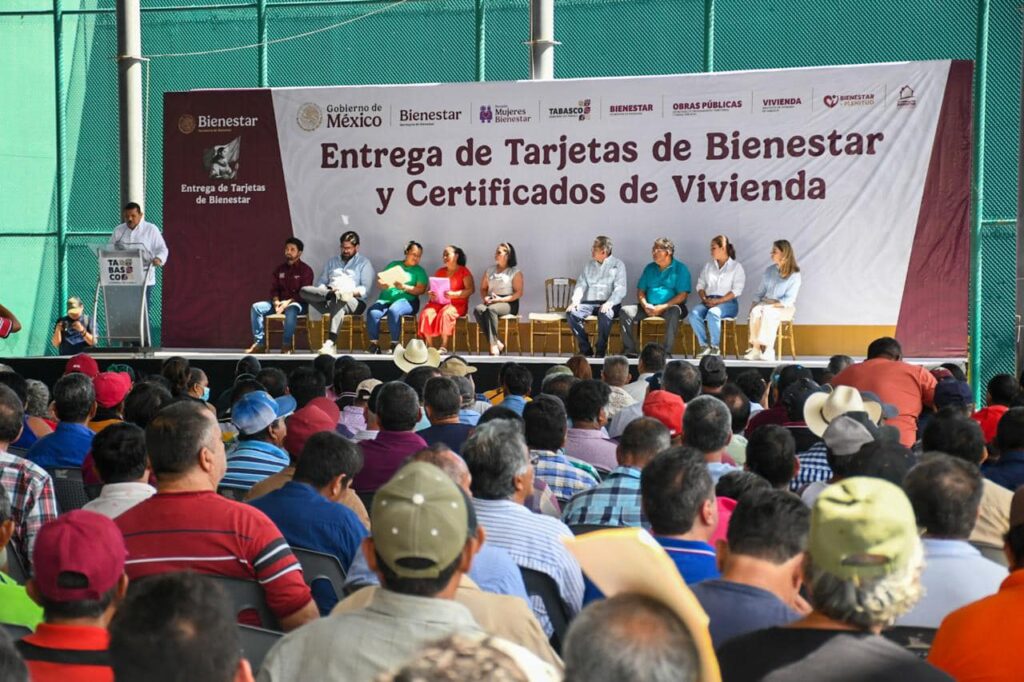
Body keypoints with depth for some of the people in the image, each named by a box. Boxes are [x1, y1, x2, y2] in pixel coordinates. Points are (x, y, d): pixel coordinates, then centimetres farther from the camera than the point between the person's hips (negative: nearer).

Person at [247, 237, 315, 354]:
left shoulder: (306, 270, -4)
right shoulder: (280, 269, 14)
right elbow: (274, 289, 12)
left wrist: (288, 302, -23)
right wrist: (276, 301, -10)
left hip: (297, 303, -6)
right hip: (280, 302, 6)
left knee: (291, 310, -42)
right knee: (256, 307, -14)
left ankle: (286, 345, -31)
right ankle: (259, 343, -14)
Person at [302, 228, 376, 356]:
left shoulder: (364, 263, 11)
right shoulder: (332, 261, 25)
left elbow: (365, 289, -1)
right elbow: (320, 283, 14)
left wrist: (349, 292, -19)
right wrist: (330, 291, -9)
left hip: (354, 303, -4)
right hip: (328, 302, 4)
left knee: (338, 301, -42)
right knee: (304, 291, -19)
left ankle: (331, 342, -54)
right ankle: (331, 295, -39)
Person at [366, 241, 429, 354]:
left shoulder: (419, 271, 14)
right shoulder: (394, 264, 22)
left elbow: (421, 289, -2)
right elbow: (379, 281, 16)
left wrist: (404, 287, -14)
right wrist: (383, 285, -8)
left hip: (406, 300, -3)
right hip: (385, 299, 3)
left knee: (393, 310, -37)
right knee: (372, 312, -28)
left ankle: (394, 344, -30)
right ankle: (374, 344, -23)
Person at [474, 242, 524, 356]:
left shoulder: (515, 272, 3)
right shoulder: (489, 270, 19)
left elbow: (519, 293, -4)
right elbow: (483, 289, 20)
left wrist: (501, 299, -15)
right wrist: (485, 297, -3)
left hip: (508, 303, -5)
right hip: (491, 302, 5)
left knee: (491, 309, -38)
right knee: (478, 310, -31)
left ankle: (493, 345, -39)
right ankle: (497, 343, -33)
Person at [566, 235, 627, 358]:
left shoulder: (618, 265, 5)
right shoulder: (589, 264, 18)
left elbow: (620, 289, -5)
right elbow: (581, 285, 11)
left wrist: (610, 303, -23)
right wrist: (575, 301, -8)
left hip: (607, 303, -4)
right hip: (589, 302, 4)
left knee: (605, 314, -39)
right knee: (572, 313, -27)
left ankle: (600, 353, -26)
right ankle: (586, 351, -18)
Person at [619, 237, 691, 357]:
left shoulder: (680, 269, 0)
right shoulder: (649, 268, 16)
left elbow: (682, 295, -9)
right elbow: (640, 291, 15)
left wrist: (662, 307, -19)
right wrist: (645, 305, -8)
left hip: (670, 307, -5)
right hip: (649, 308, 5)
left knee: (673, 312, -40)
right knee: (625, 311, -17)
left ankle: (666, 351, -36)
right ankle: (630, 350, -20)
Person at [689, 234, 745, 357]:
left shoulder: (736, 267, 6)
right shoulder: (708, 266, 22)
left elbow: (736, 291, -5)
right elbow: (700, 285, 16)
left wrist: (718, 301, -15)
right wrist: (704, 298, -5)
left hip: (727, 302, -4)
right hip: (708, 301, 4)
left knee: (712, 313, -39)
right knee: (694, 313, -29)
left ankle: (714, 347, -29)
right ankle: (704, 346, -25)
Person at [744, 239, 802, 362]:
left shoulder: (794, 274, -3)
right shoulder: (769, 271, 15)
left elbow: (790, 298, -9)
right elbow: (760, 292, 16)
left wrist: (774, 304, -21)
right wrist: (753, 305, -2)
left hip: (784, 307, -4)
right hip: (765, 303, 4)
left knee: (767, 312, -37)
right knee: (755, 311, -31)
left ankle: (768, 349, -39)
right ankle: (755, 348, -36)